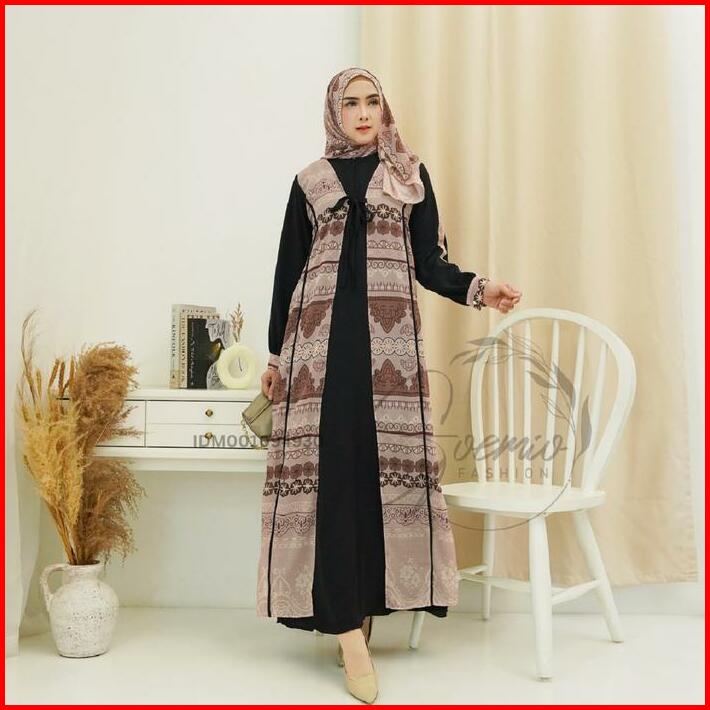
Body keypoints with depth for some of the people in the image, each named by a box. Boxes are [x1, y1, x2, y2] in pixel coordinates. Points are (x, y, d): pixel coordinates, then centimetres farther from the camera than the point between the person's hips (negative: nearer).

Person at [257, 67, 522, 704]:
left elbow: (429, 265, 8)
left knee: (385, 463, -3)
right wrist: (276, 354, 10)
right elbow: (288, 269, 13)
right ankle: (349, 627, -8)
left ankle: (367, 606, 9)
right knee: (331, 466, -9)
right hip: (321, 335, 0)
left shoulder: (412, 175, 13)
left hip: (389, 336, 1)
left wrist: (478, 288, -12)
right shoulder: (310, 181, 14)